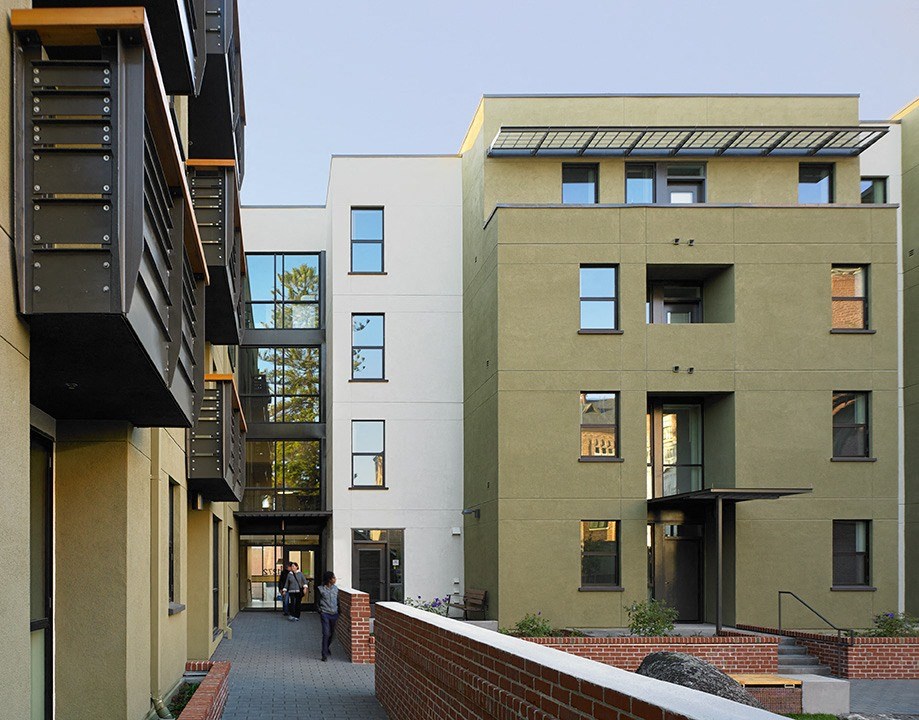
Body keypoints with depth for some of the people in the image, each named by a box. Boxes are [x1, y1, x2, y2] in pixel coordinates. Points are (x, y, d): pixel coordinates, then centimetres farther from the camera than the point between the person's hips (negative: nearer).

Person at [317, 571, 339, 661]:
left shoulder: (335, 588, 6)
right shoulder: (321, 589, -7)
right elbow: (318, 602, 1)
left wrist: (338, 612, 13)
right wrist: (319, 612, -2)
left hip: (334, 614, 5)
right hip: (325, 614, -5)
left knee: (332, 633, 15)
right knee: (326, 634, -10)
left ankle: (327, 647, 40)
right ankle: (324, 654, -6)